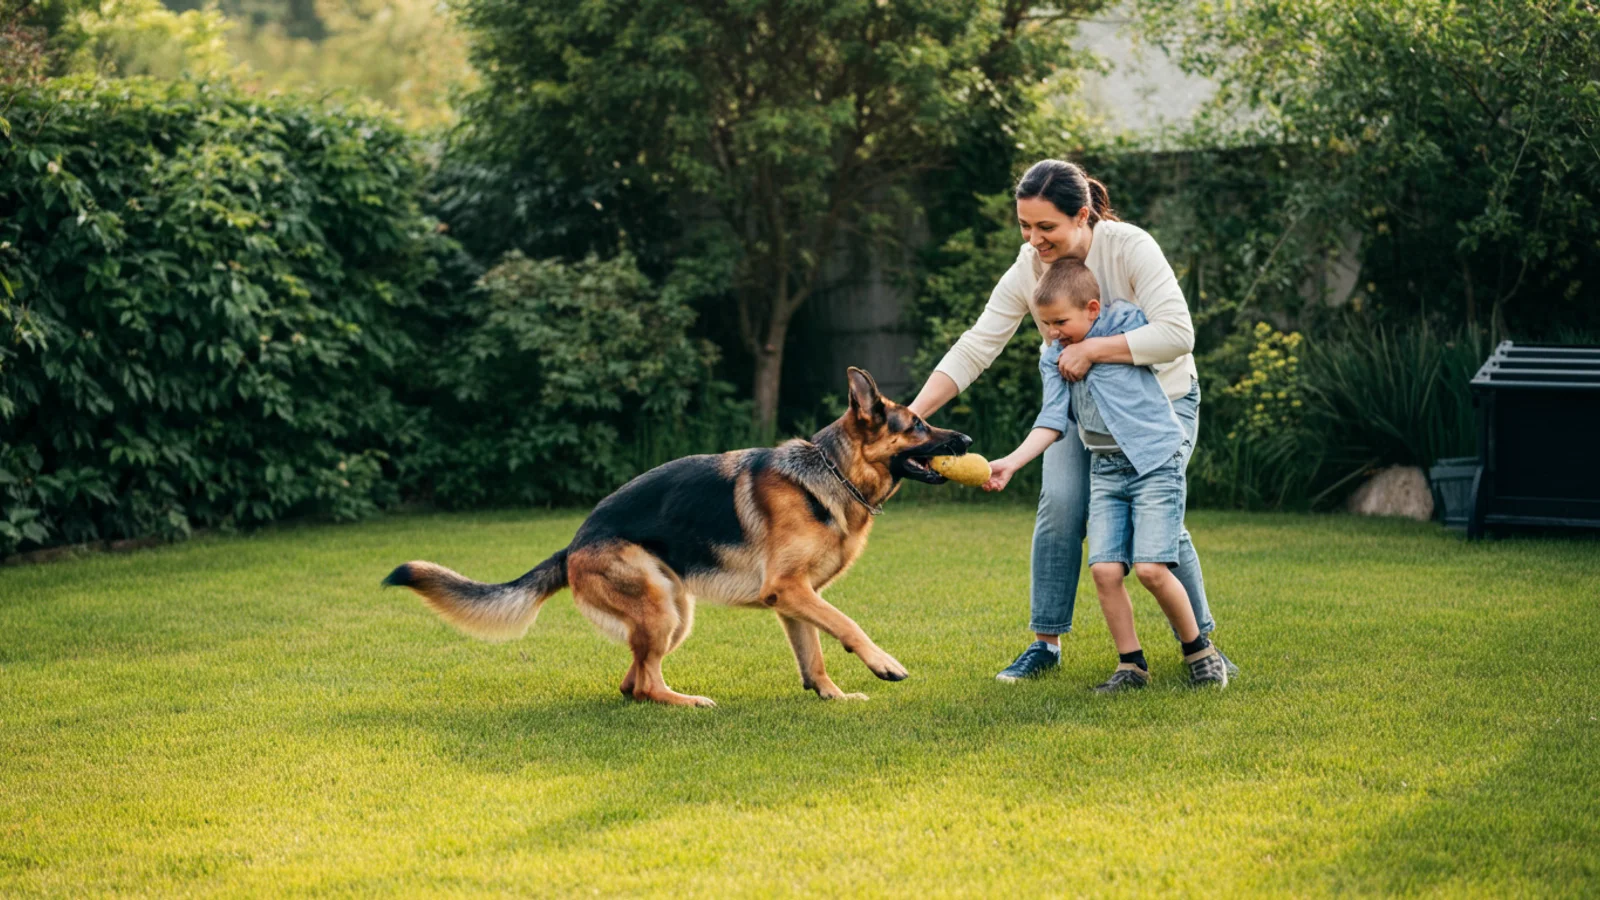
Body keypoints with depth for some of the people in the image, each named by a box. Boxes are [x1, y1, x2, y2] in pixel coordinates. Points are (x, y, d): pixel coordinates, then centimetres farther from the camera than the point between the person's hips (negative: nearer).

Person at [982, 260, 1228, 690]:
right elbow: (1053, 419, 0)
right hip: (1106, 468, 5)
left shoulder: (1125, 321, -4)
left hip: (1156, 460, -5)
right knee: (1105, 569, -8)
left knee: (1151, 568, -15)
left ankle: (1197, 648, 6)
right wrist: (1011, 462, -16)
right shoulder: (1053, 357, 6)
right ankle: (1131, 665, 5)